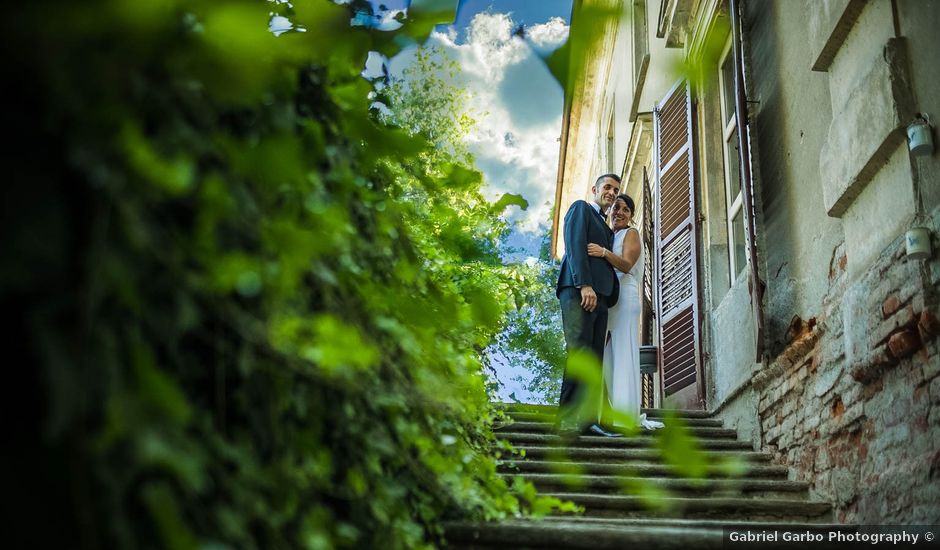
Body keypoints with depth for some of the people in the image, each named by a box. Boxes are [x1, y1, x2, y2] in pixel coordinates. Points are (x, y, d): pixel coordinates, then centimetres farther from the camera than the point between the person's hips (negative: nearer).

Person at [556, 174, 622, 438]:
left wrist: (610, 297, 9)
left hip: (599, 296, 8)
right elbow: (575, 246, -5)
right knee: (580, 353, -16)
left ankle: (587, 419, -4)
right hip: (579, 291, -8)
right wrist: (584, 284, -18)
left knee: (594, 359, -1)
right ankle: (569, 419, -19)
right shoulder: (581, 208, 10)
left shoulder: (606, 227, 33)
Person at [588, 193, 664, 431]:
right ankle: (616, 410, -3)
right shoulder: (608, 235, 25)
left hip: (624, 297, -7)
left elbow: (626, 264, -12)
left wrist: (604, 253, -28)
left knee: (623, 354, -13)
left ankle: (628, 413, -17)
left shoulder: (631, 233, 6)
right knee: (608, 355, -1)